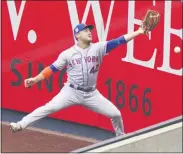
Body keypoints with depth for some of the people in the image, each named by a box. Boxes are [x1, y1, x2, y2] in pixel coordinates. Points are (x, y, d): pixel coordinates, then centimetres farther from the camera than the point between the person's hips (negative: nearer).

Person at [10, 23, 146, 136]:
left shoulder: (98, 48, -2)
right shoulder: (68, 53, -3)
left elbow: (119, 41, -10)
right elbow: (52, 68, 1)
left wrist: (138, 32, -18)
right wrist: (35, 79, -5)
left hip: (91, 94, 2)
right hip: (72, 92, -2)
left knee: (116, 114, 1)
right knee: (49, 107, -20)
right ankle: (21, 125, -21)